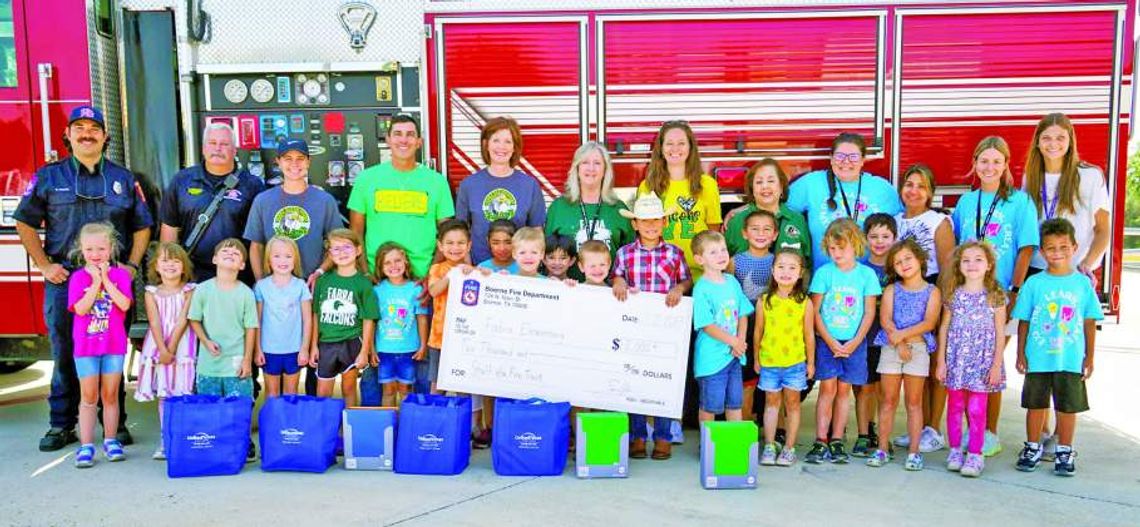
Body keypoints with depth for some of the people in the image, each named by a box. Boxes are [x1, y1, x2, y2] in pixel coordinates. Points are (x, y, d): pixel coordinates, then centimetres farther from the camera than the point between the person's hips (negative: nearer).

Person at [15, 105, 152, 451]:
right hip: (63, 280, 0)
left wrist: (131, 265, 2)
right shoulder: (49, 177, 8)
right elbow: (25, 223, 10)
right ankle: (62, 425, 15)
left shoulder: (124, 179, 11)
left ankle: (116, 423, 14)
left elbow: (142, 227, 14)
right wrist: (44, 265, 0)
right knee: (64, 354, 4)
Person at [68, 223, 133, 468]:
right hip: (85, 345, 0)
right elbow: (80, 309, -13)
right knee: (89, 396, 4)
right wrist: (95, 282, -14)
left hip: (114, 344, 0)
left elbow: (124, 304, -13)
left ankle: (110, 441, 18)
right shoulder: (78, 277, 0)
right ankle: (86, 446, 9)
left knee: (110, 394, 9)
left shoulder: (120, 274, 1)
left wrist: (105, 279, -13)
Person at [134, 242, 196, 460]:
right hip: (158, 346, 2)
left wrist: (172, 347, -14)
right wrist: (163, 349, -14)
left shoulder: (189, 291, 0)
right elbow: (154, 323, -4)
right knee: (163, 395, 6)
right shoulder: (152, 292, 6)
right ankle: (164, 441, 12)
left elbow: (182, 321, -7)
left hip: (181, 346, -2)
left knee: (180, 394, -4)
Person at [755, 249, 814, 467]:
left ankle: (789, 448, 19)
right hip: (769, 361, 1)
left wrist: (811, 362, 5)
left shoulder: (804, 302, -6)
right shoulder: (764, 301, -4)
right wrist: (756, 359, 8)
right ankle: (769, 446, 19)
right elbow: (758, 332, 4)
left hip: (795, 362, 0)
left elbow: (809, 334, 1)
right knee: (771, 402, 11)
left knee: (792, 403, 9)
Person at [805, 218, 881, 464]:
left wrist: (854, 342, -9)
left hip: (854, 342, 1)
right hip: (827, 341, -1)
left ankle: (836, 442, 12)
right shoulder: (823, 273, -3)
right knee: (827, 389, -3)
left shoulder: (866, 274, 0)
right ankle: (820, 443, 1)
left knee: (843, 390, 6)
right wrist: (831, 342, -9)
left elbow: (869, 313, 0)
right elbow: (815, 311, -3)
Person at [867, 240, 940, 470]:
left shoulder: (932, 292, 5)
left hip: (918, 349, -1)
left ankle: (914, 452, 8)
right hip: (890, 348, 1)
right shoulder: (891, 290, 8)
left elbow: (929, 323, -8)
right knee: (888, 400, 4)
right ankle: (882, 448, 10)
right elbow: (885, 319, -3)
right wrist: (898, 343, -15)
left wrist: (902, 334, -17)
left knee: (914, 402, 4)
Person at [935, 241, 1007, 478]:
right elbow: (944, 328, 7)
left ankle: (974, 454, 8)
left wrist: (996, 365, -5)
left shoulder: (995, 296, -1)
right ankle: (955, 451, 18)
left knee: (976, 409, -2)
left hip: (982, 362, -2)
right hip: (955, 360, 2)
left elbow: (1000, 333, 0)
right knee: (954, 407, 7)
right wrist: (941, 361, 3)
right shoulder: (953, 294, 4)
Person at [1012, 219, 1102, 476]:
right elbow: (1024, 322, 2)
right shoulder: (1034, 283, -2)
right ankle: (1032, 448, 26)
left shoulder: (1082, 283, 0)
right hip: (1038, 358, 0)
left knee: (1068, 406, 8)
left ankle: (1065, 452, 23)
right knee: (1036, 404, 11)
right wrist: (1021, 354, 0)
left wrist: (1089, 357, 4)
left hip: (1071, 360, 0)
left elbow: (1090, 323, 4)